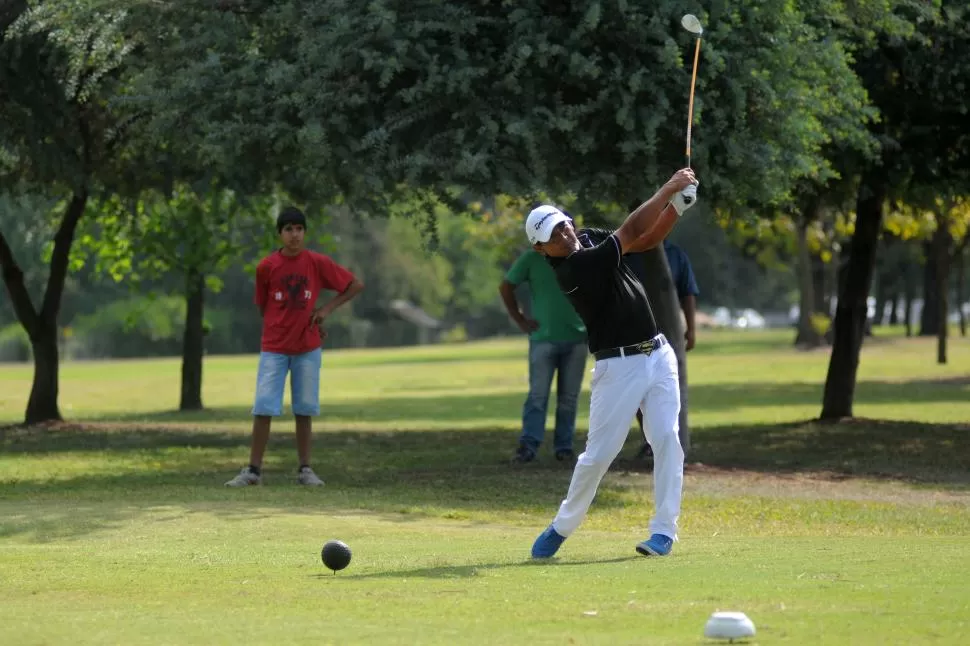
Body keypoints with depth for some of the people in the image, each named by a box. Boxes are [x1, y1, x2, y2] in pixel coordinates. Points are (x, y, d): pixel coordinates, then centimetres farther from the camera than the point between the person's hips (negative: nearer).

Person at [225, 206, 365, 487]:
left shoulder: (317, 263, -5)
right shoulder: (266, 267, -5)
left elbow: (356, 285, 1)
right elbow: (263, 306, 7)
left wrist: (326, 309, -6)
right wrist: (286, 324, 3)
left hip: (307, 348, 1)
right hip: (273, 348, -1)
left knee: (304, 410, 5)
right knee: (263, 409, -7)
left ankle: (305, 469, 13)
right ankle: (253, 470, -1)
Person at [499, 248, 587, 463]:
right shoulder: (532, 258, -1)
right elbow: (506, 288, 6)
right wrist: (520, 320, 1)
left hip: (576, 338, 2)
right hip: (543, 338, -2)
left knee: (569, 396, 5)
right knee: (538, 394, -6)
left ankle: (564, 446, 11)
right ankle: (528, 445, -8)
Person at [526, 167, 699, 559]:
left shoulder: (591, 239, 7)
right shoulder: (571, 269, -19)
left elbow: (647, 239, 8)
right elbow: (632, 231, -21)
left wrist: (678, 205, -9)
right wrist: (668, 189, -17)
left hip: (658, 355, 6)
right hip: (618, 366, -6)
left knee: (667, 439, -6)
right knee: (599, 453, -3)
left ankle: (664, 530, -3)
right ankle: (562, 527, 16)